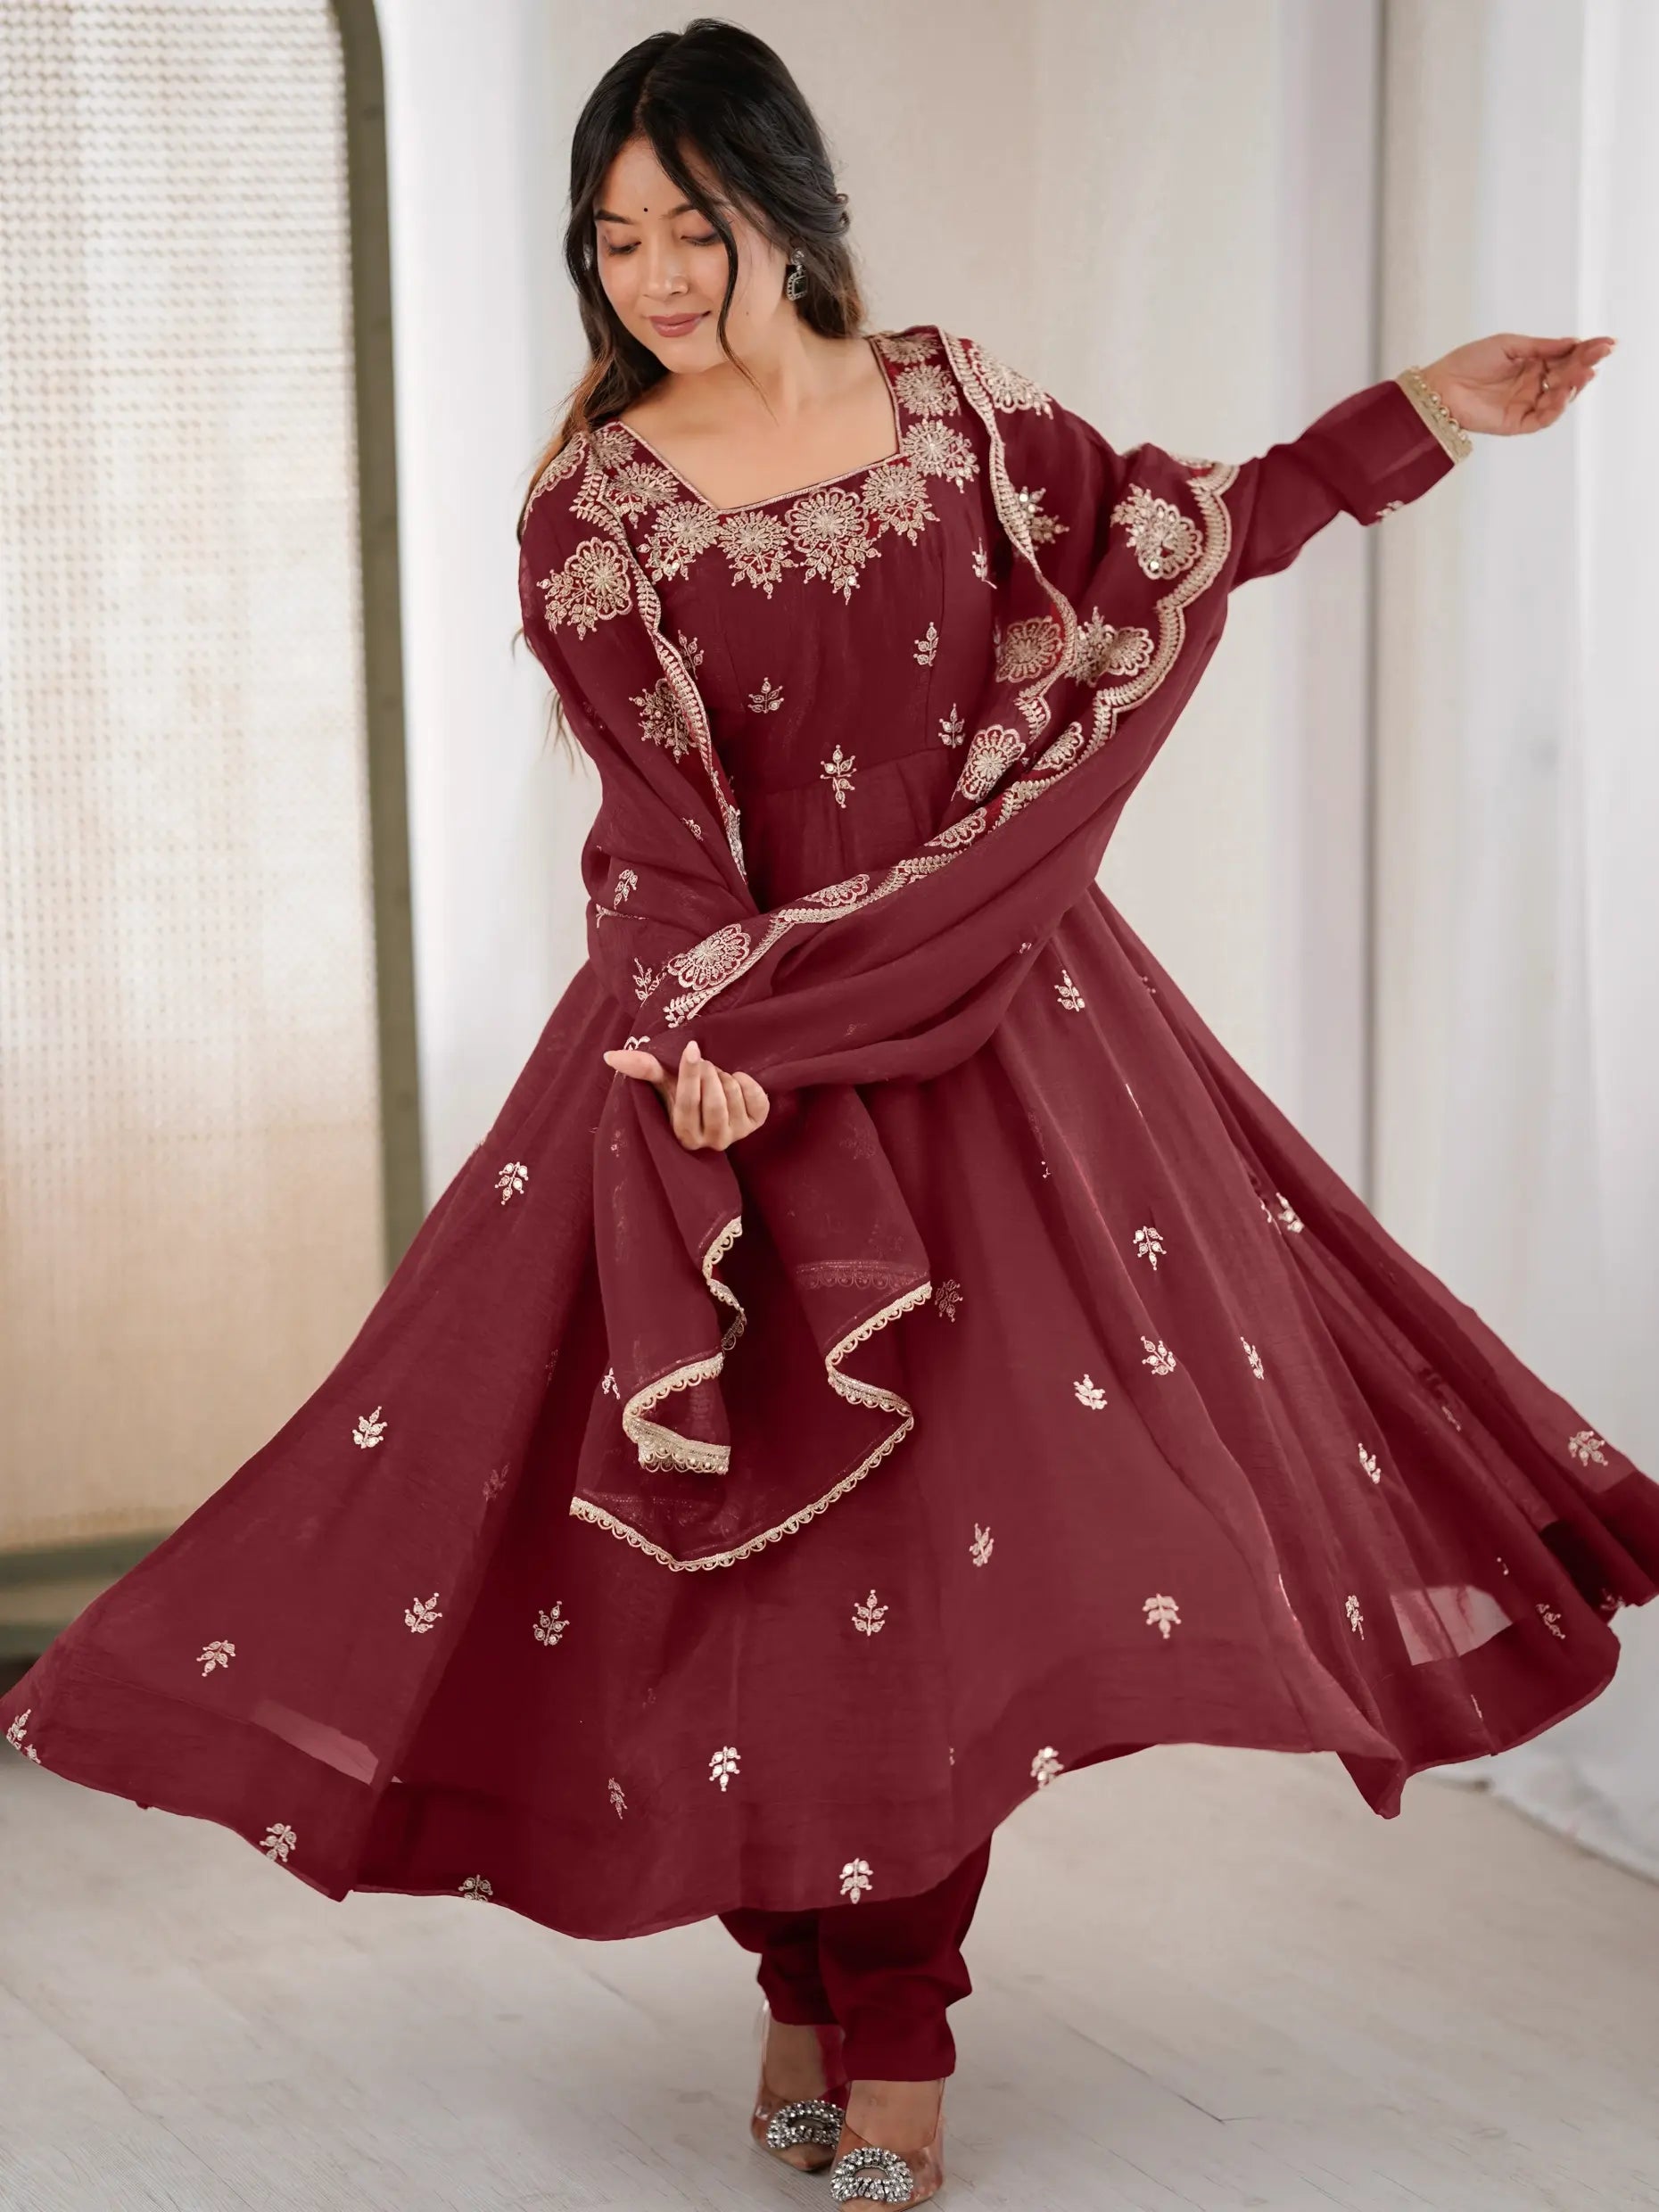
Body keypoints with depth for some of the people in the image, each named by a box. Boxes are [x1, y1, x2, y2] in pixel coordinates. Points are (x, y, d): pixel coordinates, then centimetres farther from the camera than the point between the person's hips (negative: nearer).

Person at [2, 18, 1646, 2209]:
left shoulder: (953, 397, 3)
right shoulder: (592, 514, -6)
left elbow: (1184, 534, 15)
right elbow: (662, 814, -14)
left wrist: (1421, 417, 10)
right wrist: (712, 1029, -29)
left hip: (1003, 1011, 2)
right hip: (755, 1024, -2)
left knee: (967, 1513, 1)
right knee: (783, 1511, 1)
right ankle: (805, 1990, 21)